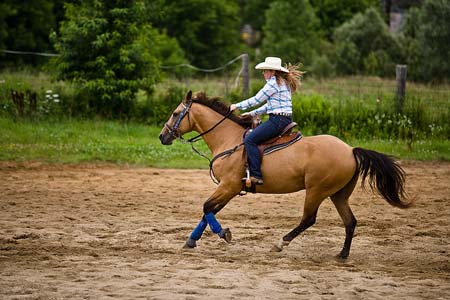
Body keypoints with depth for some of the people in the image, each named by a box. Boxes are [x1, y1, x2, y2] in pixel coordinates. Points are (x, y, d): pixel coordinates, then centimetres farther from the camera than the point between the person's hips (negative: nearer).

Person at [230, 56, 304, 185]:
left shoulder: (273, 83, -11)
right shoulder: (284, 83, 20)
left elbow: (256, 100, -8)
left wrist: (237, 106, 4)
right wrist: (252, 113, 21)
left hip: (277, 120, -11)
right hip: (285, 120, 11)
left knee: (249, 140, -15)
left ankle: (256, 176, -23)